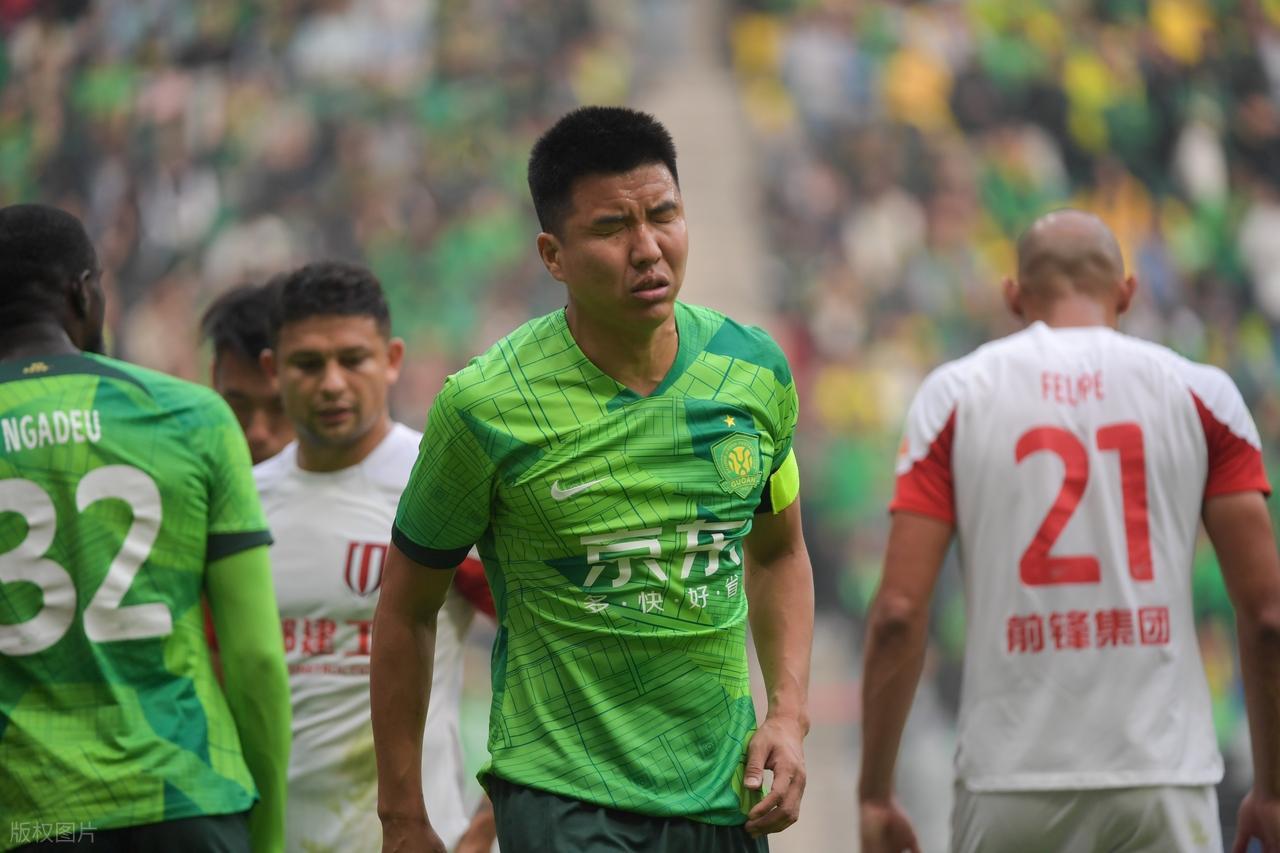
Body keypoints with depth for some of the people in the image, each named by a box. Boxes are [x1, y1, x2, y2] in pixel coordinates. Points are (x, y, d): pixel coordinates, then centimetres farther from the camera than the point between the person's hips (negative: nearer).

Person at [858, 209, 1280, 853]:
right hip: (1162, 776, -1)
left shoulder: (955, 394, 5)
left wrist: (875, 795, 5)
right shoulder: (1202, 395, 6)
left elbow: (898, 610, -1)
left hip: (1011, 782, 1)